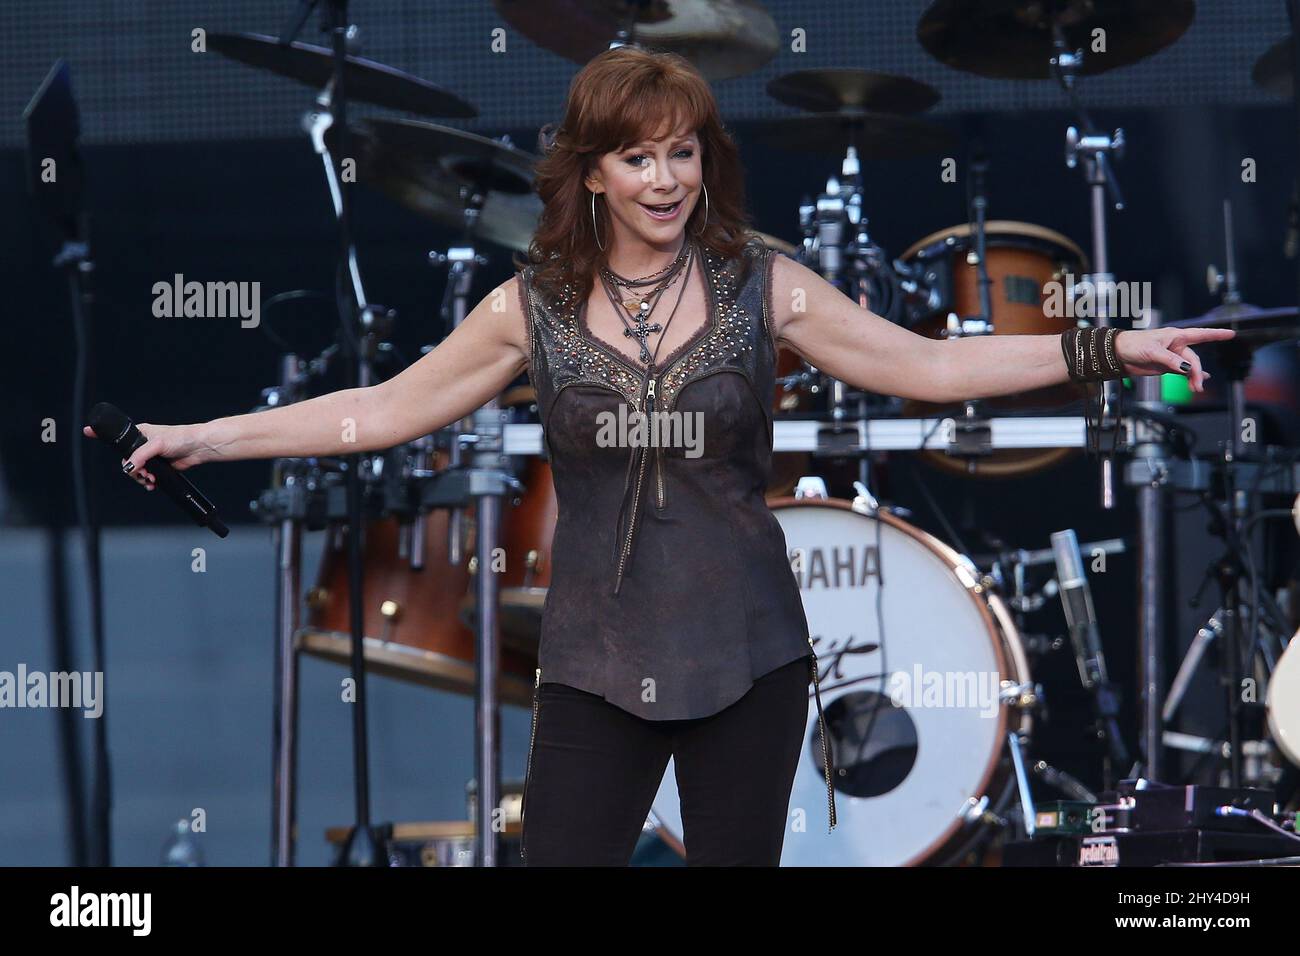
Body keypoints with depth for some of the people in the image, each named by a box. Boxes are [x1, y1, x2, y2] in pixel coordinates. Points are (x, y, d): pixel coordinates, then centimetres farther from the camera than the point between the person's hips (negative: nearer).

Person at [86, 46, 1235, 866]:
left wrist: (1104, 350, -10)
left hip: (746, 663, 0)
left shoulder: (760, 287, -1)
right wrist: (202, 439, -1)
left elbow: (931, 365, -2)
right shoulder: (534, 308, 0)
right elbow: (382, 410, 4)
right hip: (597, 666, 0)